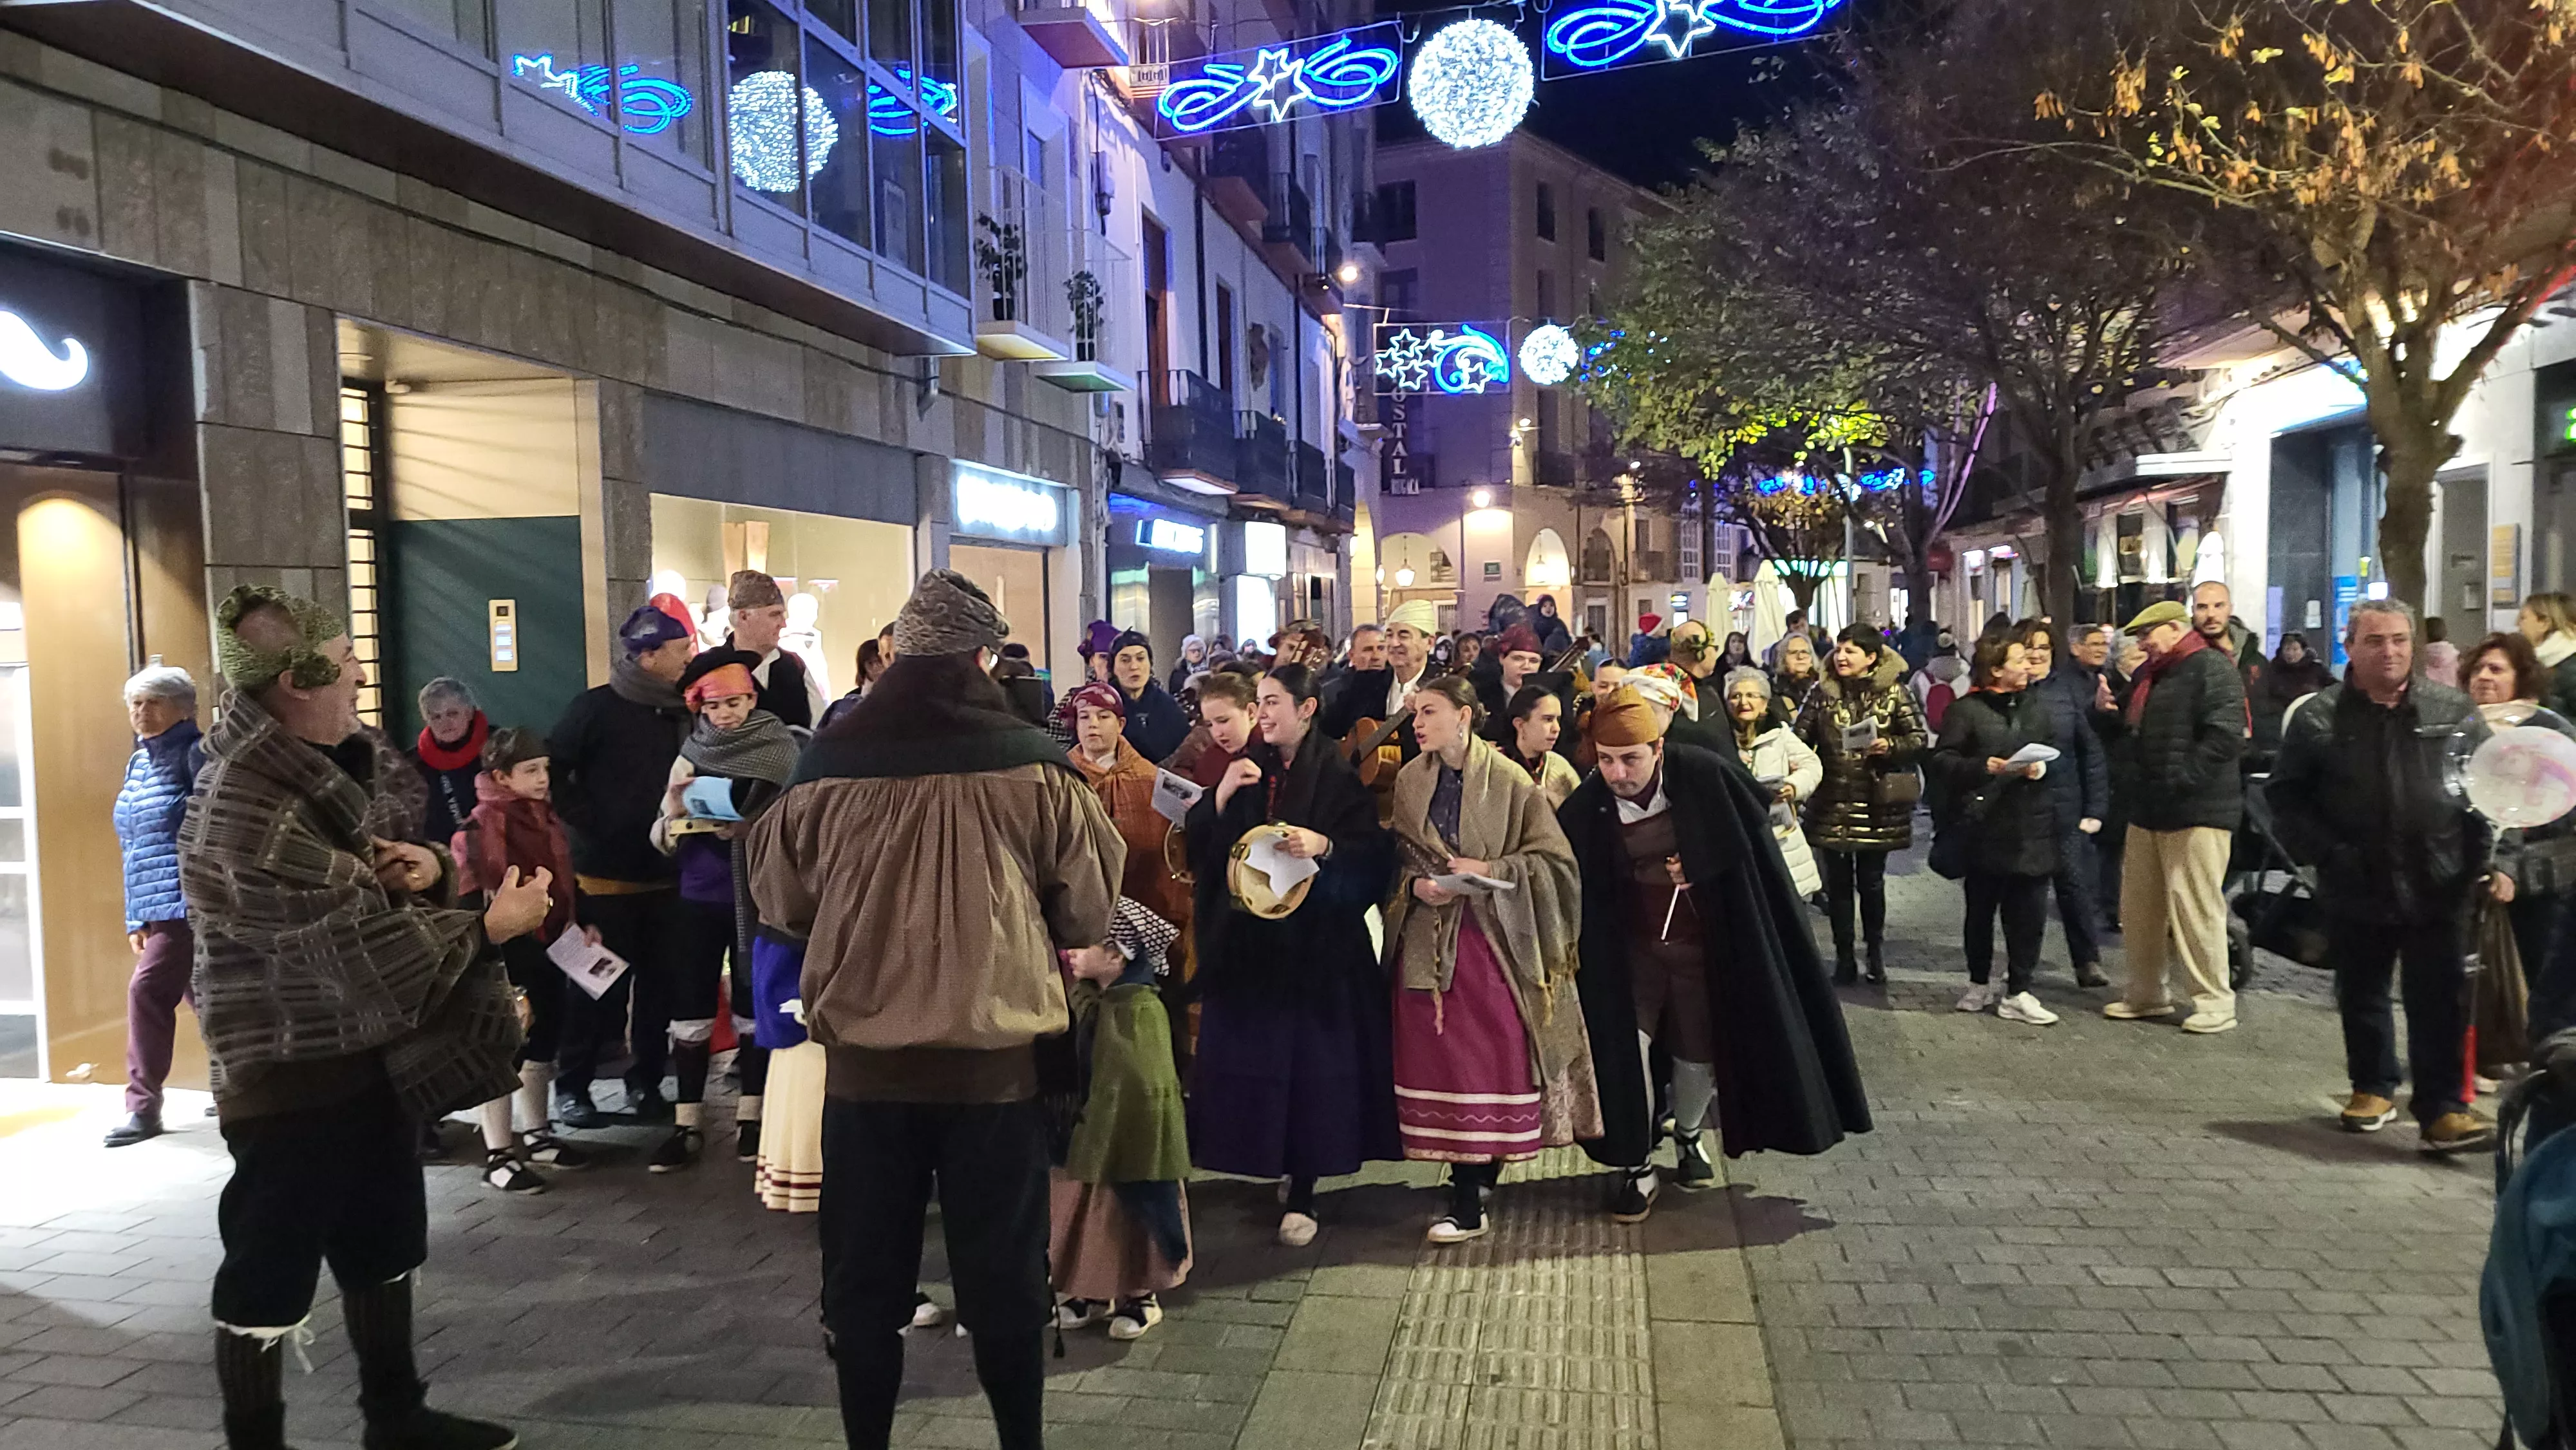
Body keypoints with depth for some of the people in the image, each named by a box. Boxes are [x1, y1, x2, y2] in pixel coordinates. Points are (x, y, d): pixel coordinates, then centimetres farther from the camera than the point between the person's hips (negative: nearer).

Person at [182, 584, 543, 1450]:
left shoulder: (309, 770, 5)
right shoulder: (252, 813, -26)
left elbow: (356, 884, 17)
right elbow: (372, 949, -26)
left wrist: (424, 868, -6)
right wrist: (489, 927, -15)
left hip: (362, 1052, 10)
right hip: (288, 1075, -10)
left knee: (382, 1243, 21)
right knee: (270, 1275, 4)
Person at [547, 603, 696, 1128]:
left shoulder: (683, 712, 7)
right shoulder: (596, 708, -8)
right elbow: (550, 772, -7)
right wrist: (588, 823, -10)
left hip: (667, 876, 5)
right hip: (604, 874, -4)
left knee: (661, 984, 7)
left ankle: (646, 1081, 19)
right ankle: (571, 1085, 15)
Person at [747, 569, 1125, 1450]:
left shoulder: (826, 765, -5)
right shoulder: (1029, 763, -10)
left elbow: (779, 902, 9)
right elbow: (1091, 907, -1)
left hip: (864, 1055, 1)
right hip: (997, 1054, -1)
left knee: (864, 1273, 15)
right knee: (1002, 1272, 12)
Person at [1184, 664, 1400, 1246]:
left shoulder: (1338, 776, -3)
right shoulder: (1245, 771, 10)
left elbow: (1373, 854, -8)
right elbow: (1198, 848, 5)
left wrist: (1324, 845, -24)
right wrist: (1222, 795, -10)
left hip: (1316, 944, -4)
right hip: (1246, 942, 4)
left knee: (1312, 1063, 0)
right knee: (1249, 1060, 4)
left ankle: (1302, 1193, 10)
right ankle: (1265, 1164, 19)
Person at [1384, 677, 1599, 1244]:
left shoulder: (1509, 782, -5)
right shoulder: (1409, 781, 7)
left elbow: (1553, 858, -4)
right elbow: (1395, 859, 13)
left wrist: (1489, 869, -15)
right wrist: (1415, 885, -8)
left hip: (1494, 940, -3)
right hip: (1427, 944, 3)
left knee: (1493, 1063, -4)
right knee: (1438, 1062, 4)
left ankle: (1470, 1199, 5)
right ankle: (1469, 1193, 16)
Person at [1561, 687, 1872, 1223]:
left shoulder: (1704, 777, -18)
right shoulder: (1584, 811, -16)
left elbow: (1753, 842, -4)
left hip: (1704, 942, 0)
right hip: (1631, 948, 0)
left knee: (1699, 1049, 13)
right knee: (1625, 1047, -9)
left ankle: (1689, 1136, 41)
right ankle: (1639, 1165, 9)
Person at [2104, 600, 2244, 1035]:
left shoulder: (2212, 670, -11)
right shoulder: (2145, 676, 18)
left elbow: (2225, 737, -21)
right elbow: (2131, 734, 30)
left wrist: (2178, 781, -23)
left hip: (2194, 811, -9)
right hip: (2147, 811, 9)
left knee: (2195, 906, -6)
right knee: (2139, 905, 12)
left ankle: (2215, 1002, 4)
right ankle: (2146, 994, 24)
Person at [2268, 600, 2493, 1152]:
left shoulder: (2454, 710, 3)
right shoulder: (2319, 717, -1)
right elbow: (2286, 796, 1)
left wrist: (2478, 853, -1)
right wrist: (2326, 853, -9)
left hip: (2438, 887, 0)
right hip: (2357, 890, 1)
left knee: (2441, 1003, 0)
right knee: (2362, 996, 15)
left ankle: (2442, 1110, 6)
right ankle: (2372, 1088, 32)